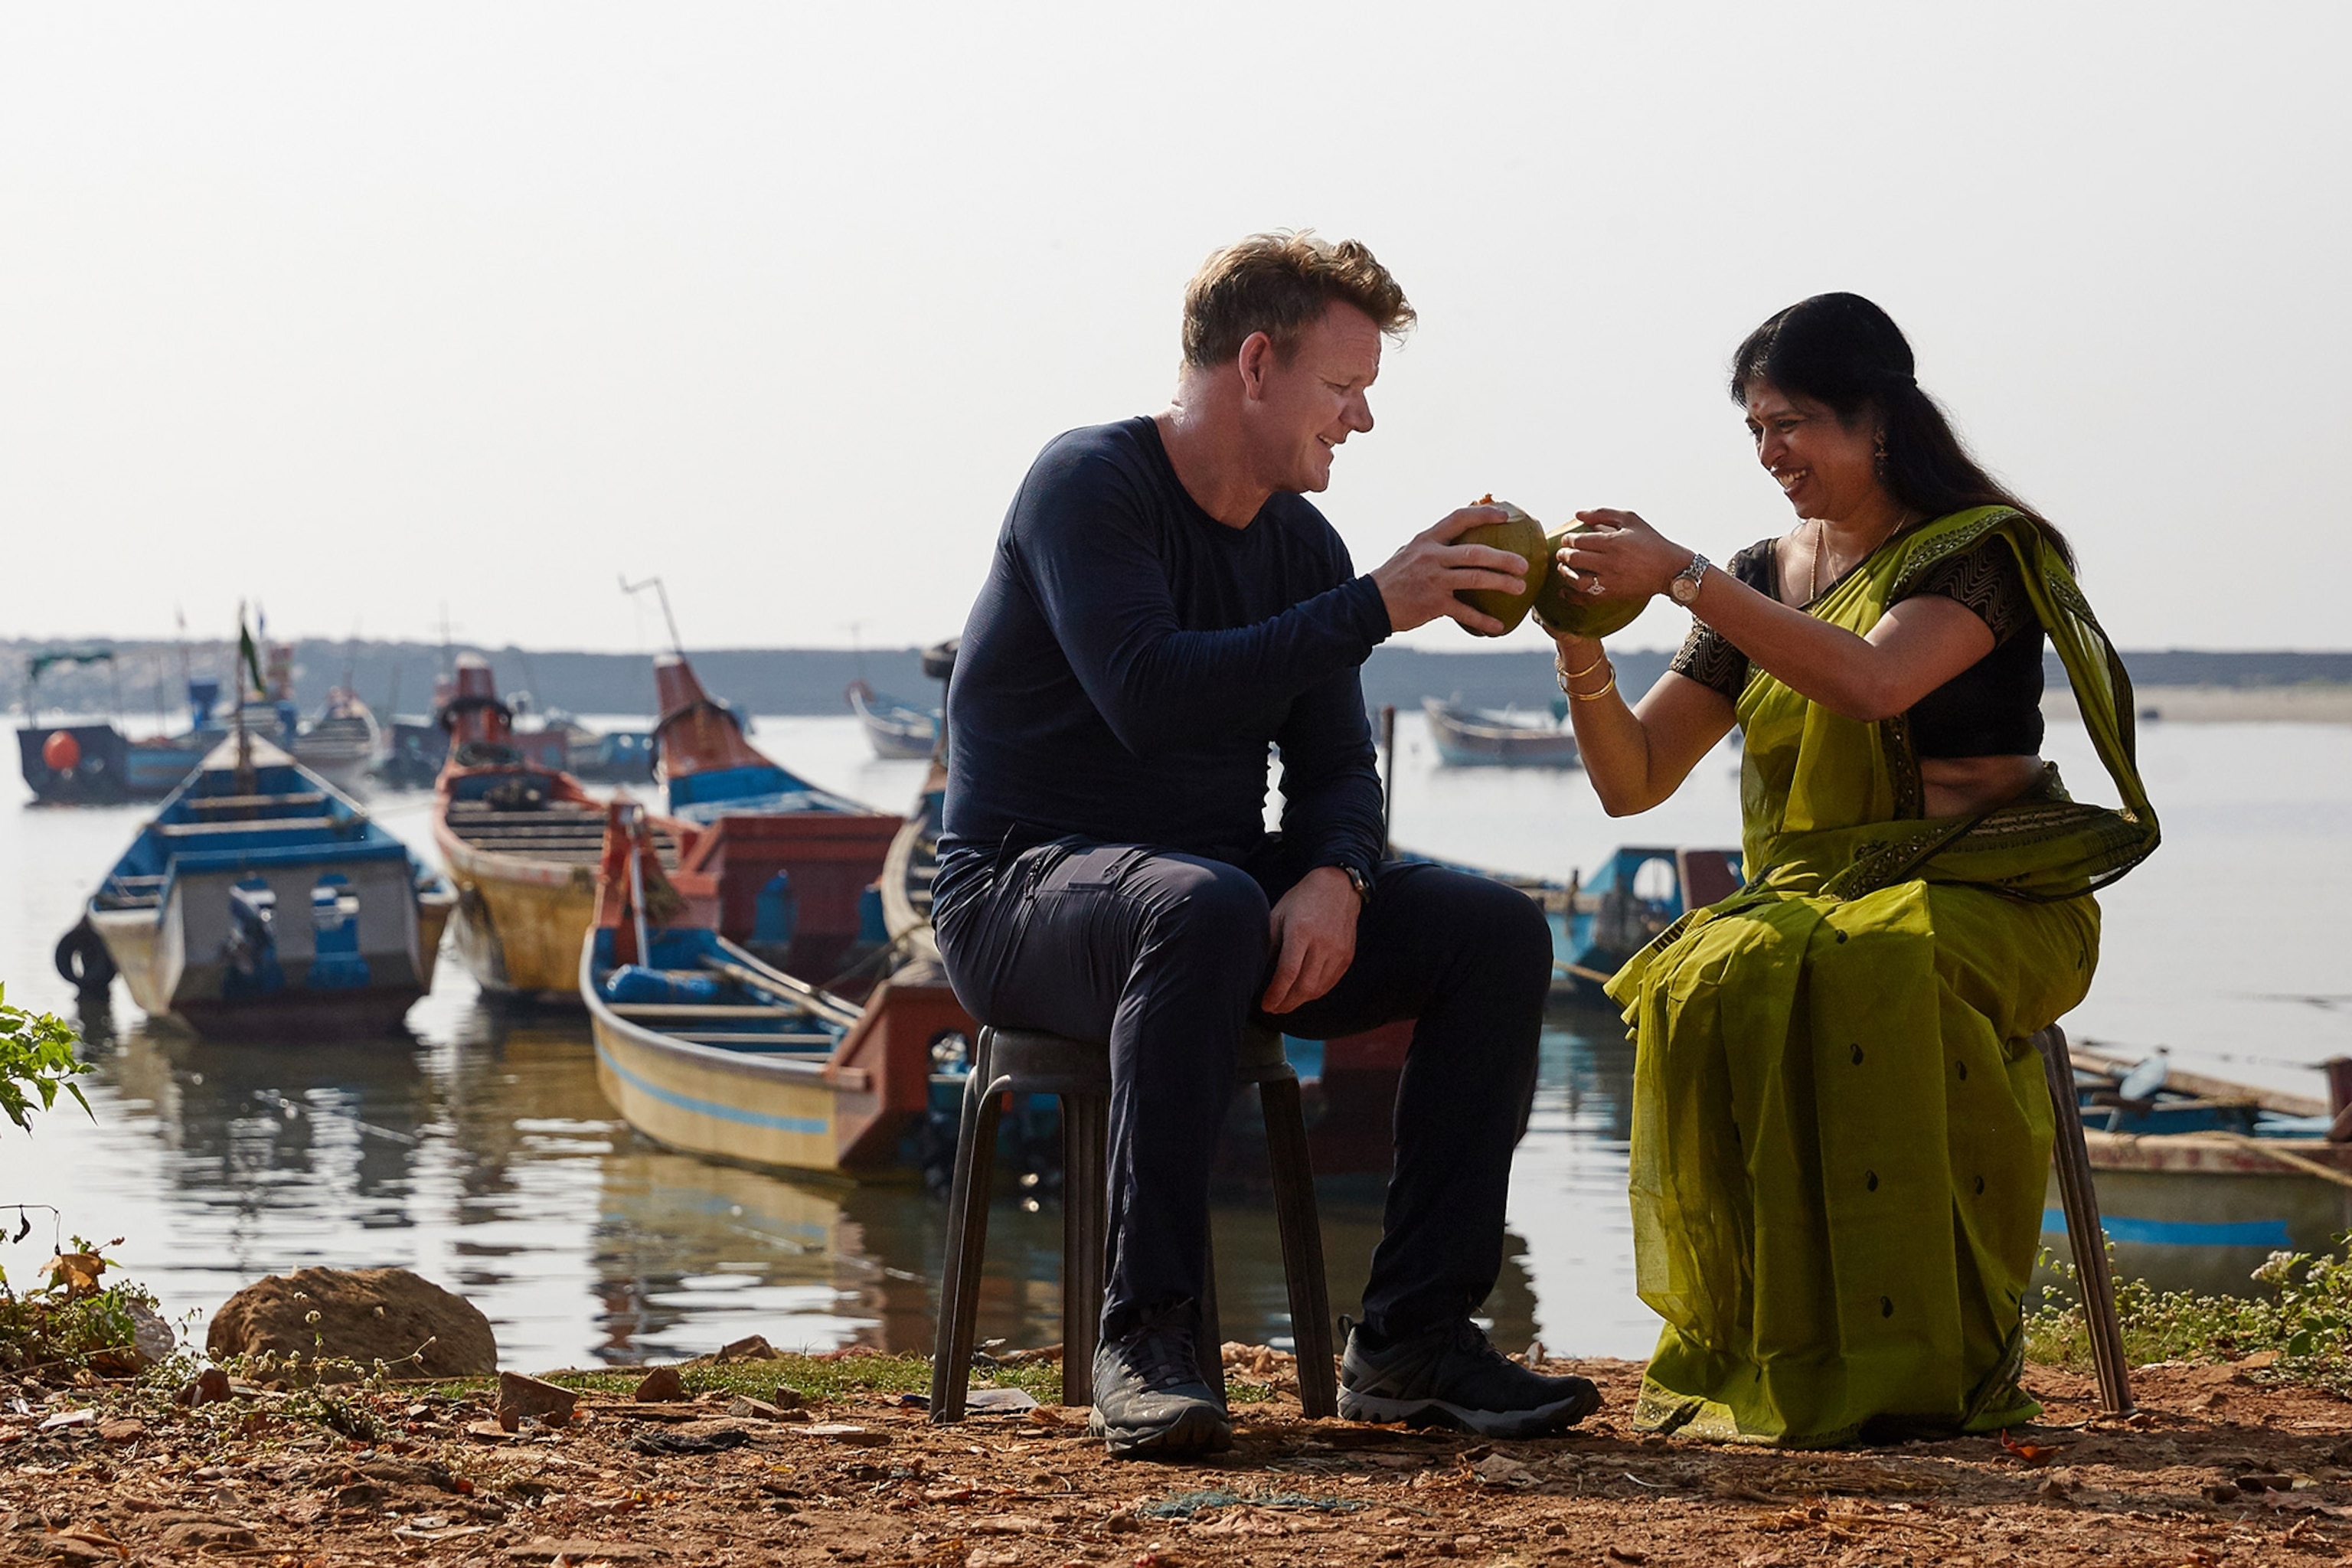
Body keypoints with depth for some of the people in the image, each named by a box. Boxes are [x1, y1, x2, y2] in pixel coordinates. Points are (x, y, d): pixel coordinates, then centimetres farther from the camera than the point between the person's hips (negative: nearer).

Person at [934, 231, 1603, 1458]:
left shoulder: (1302, 544, 12)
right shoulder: (1090, 484, -12)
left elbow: (1333, 766, 9)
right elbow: (1150, 696, -27)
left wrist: (1333, 879, -15)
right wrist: (1375, 606, -26)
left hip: (1216, 899, 8)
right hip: (1025, 889, -7)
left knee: (1497, 933, -11)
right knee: (1203, 907, -41)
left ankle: (1410, 1337, -13)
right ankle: (1147, 1338, -37)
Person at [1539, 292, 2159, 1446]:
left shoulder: (1980, 552, -1)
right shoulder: (1762, 580, 16)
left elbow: (1873, 680, -23)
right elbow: (1631, 780, 14)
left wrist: (1680, 573, -23)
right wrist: (1583, 652, -5)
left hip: (1983, 901, -4)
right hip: (1808, 900, 4)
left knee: (1870, 976, -39)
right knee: (1714, 983, -32)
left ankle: (1927, 1358, -29)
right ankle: (1766, 1353, -25)